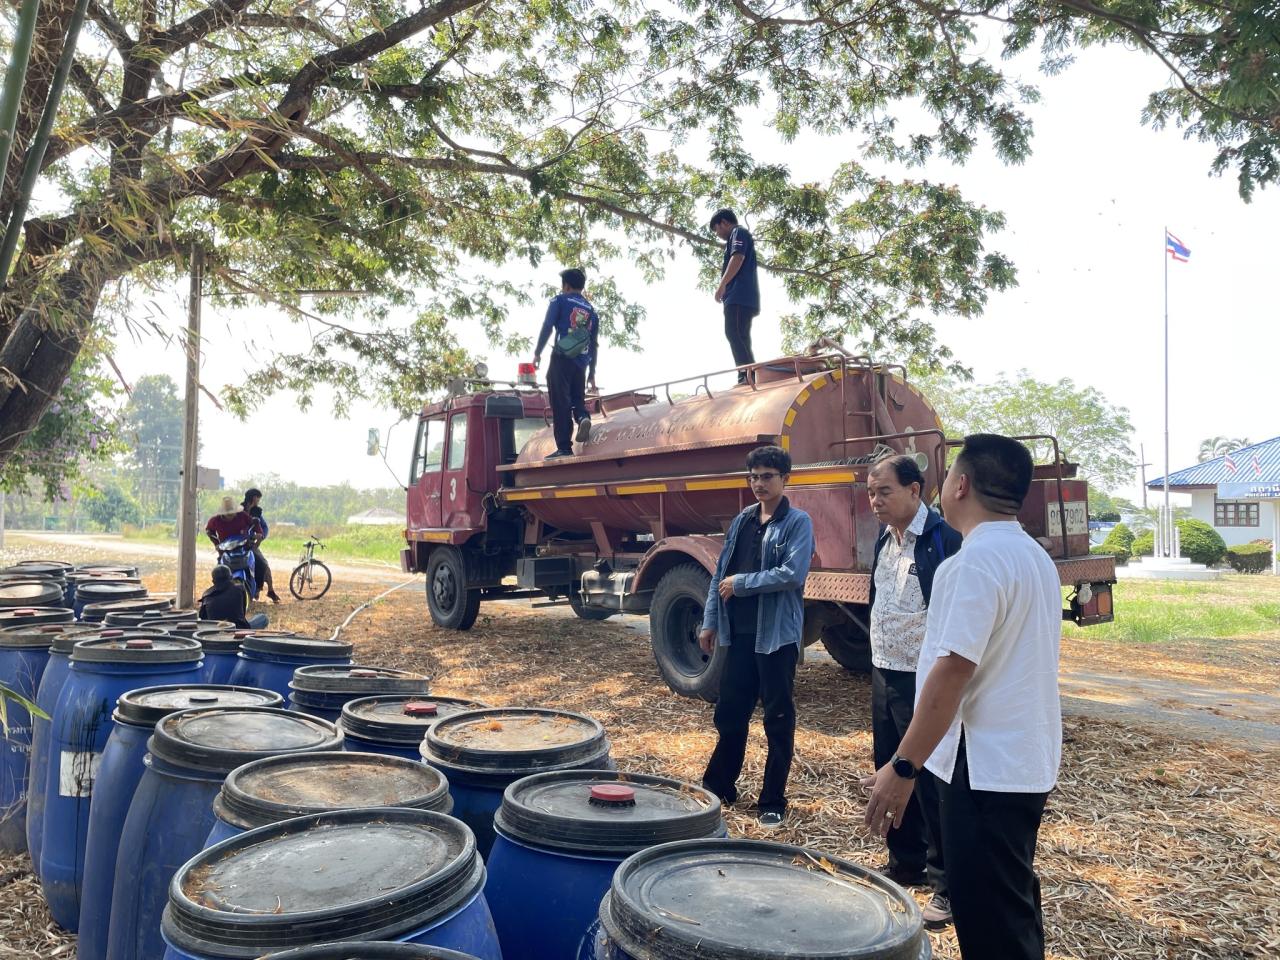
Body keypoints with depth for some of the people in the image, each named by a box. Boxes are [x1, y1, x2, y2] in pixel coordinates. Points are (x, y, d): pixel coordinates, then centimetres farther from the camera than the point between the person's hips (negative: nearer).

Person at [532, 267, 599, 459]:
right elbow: (594, 345, 19)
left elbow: (547, 326, -6)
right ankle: (583, 417, -18)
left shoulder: (560, 301, 6)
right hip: (581, 364, 5)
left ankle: (564, 448, -11)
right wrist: (592, 373, 21)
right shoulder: (591, 310, 20)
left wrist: (537, 352, 1)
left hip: (562, 359, -4)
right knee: (577, 398, 17)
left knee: (561, 403, -5)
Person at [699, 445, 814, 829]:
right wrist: (710, 621, 10)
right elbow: (721, 573, 13)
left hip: (777, 635, -5)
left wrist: (741, 584, -13)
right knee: (729, 713, 15)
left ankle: (773, 802, 18)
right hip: (739, 633, 5)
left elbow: (792, 574, -19)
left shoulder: (797, 522, -6)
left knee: (778, 719, 6)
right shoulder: (741, 521, 11)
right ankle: (718, 786, 31)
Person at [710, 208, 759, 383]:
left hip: (739, 296, -10)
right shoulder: (737, 237, 32)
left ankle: (748, 376, -28)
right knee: (740, 338, 6)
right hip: (742, 297, 10)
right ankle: (748, 377, 1)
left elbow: (738, 257, -14)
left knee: (734, 335, -18)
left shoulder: (738, 232, 3)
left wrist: (722, 285, -16)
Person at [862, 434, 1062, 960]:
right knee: (1014, 904, 21)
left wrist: (902, 767, -21)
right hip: (1025, 760, 10)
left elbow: (952, 670, -25)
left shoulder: (976, 560, -20)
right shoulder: (1034, 556, 10)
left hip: (984, 766, -10)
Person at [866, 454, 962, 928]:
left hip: (924, 680, -8)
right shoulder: (884, 540, 9)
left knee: (931, 781, 1)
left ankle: (948, 883, 16)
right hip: (884, 674, 8)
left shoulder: (944, 539, -16)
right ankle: (906, 865, 33)